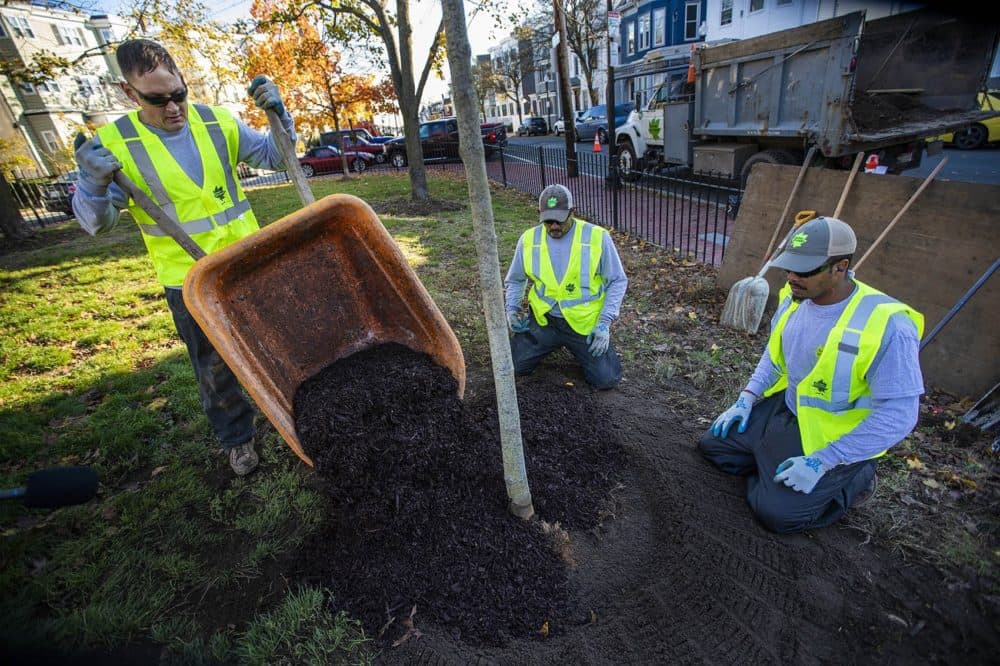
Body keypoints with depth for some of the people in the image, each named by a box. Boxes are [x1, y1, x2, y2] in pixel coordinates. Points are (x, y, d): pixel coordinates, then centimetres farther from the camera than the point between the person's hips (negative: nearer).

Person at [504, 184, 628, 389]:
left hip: (584, 323, -2)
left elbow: (617, 281, -5)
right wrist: (512, 308, -5)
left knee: (607, 379, -8)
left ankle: (578, 346, 24)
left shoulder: (597, 237, -13)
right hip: (544, 320, 3)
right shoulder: (529, 239, -4)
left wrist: (604, 323, -14)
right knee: (515, 365, -2)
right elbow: (515, 280, 11)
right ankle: (555, 342, 27)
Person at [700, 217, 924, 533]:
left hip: (834, 438, -6)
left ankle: (853, 480, 12)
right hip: (783, 408, 7)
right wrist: (747, 399, 1)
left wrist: (822, 462, -25)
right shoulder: (794, 299, -7)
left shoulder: (886, 325, -29)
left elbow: (897, 415, -26)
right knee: (714, 443, 6)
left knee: (775, 511, -10)